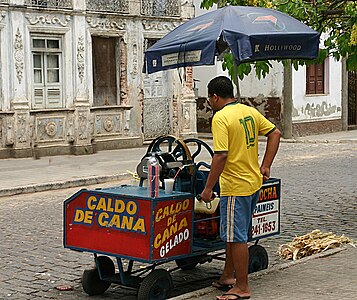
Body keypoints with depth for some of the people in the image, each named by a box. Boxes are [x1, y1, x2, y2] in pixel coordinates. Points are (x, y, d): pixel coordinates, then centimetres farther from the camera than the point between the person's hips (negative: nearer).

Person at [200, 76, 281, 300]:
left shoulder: (221, 117, -16)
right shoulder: (250, 111, 8)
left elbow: (221, 156, -23)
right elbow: (275, 134, 11)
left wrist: (208, 188, -17)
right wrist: (265, 166, 12)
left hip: (235, 186, -9)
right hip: (254, 183, 9)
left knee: (236, 237, -1)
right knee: (235, 234, 20)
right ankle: (228, 276, 32)